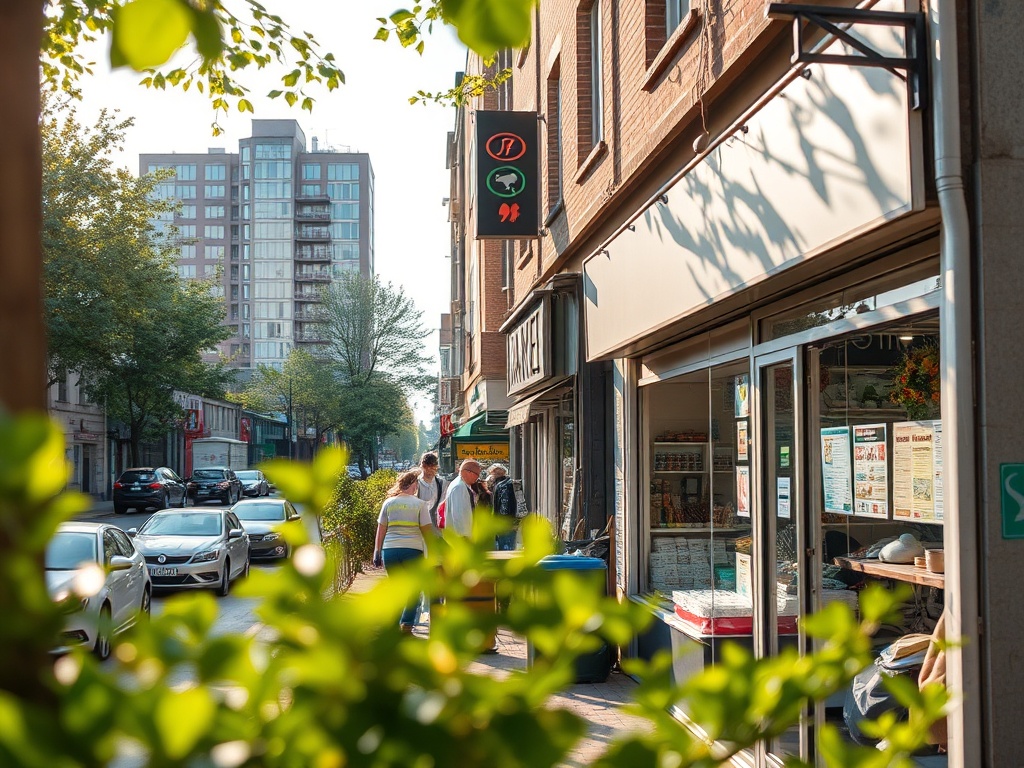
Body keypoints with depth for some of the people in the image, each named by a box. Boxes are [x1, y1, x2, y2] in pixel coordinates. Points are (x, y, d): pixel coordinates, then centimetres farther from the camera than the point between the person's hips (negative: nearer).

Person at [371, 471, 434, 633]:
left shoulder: (388, 502, 9)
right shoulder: (420, 504, 1)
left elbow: (380, 529, 8)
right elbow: (427, 530, -1)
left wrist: (377, 552, 13)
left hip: (390, 550, 3)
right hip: (413, 550, -3)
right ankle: (407, 624, -5)